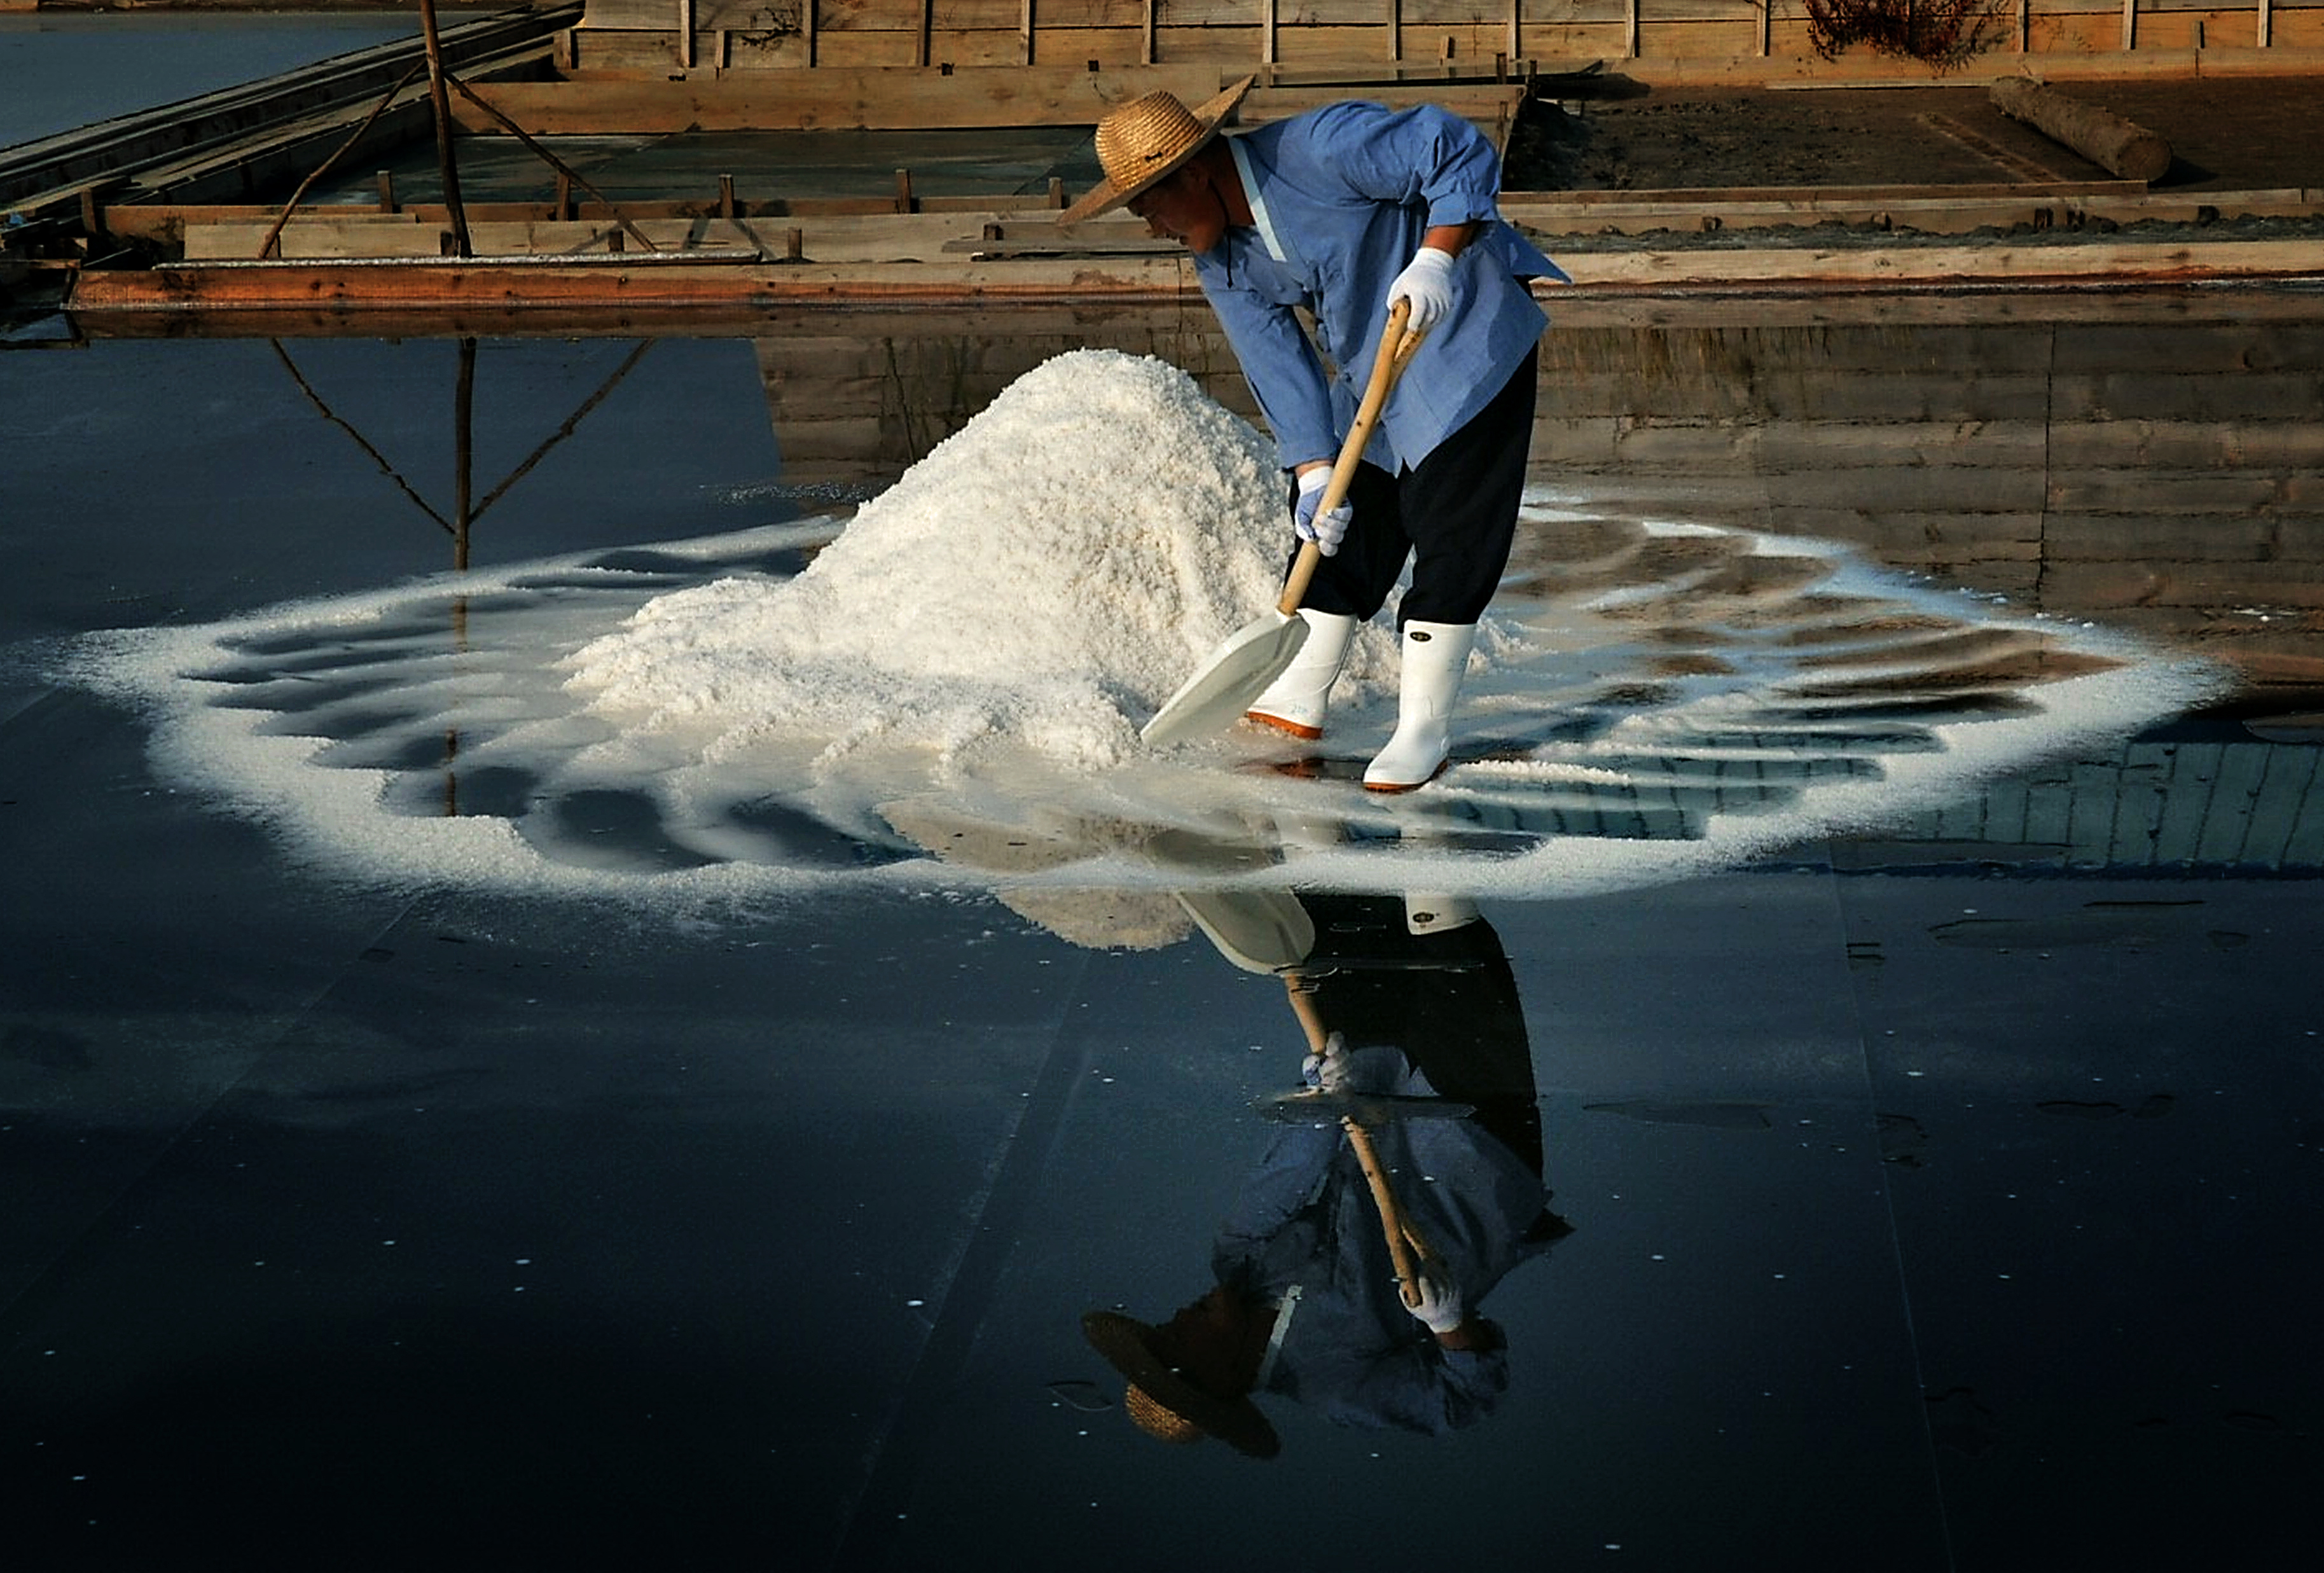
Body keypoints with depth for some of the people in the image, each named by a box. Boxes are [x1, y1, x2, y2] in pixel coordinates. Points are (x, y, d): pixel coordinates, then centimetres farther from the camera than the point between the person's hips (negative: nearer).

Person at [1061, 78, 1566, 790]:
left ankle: (1425, 728, -2)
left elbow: (1461, 154, -25)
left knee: (1448, 533, -8)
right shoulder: (1222, 265, -3)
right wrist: (1314, 474, -15)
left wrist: (1434, 258, -37)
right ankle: (1299, 700, 23)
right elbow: (1280, 369, -5)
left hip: (1469, 337, -8)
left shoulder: (1322, 148, -26)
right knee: (1337, 523, 10)